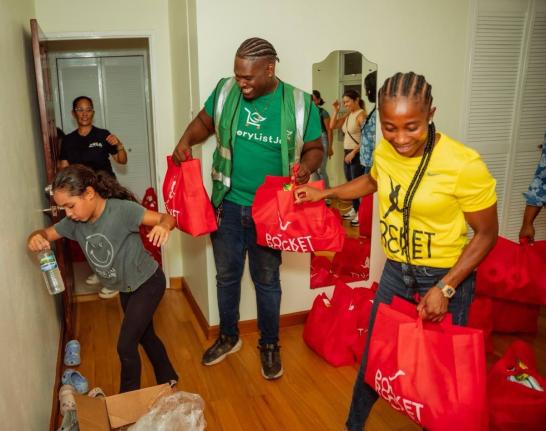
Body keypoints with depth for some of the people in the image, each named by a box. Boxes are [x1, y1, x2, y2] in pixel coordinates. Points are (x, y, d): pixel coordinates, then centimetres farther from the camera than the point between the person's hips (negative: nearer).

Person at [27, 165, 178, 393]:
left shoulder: (122, 209, -29)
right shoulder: (74, 222, -10)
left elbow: (167, 218, -28)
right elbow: (45, 233, 2)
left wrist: (163, 226, -53)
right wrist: (35, 238, -23)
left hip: (148, 283, -7)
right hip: (126, 288, 7)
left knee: (125, 345, -4)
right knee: (145, 336, 22)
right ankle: (168, 379, 45)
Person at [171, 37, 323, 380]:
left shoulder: (300, 104, -9)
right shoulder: (225, 91, -4)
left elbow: (315, 148, 0)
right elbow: (204, 122, 11)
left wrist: (306, 166, -22)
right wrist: (187, 140, -10)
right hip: (228, 204, 3)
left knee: (267, 280, 12)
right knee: (226, 275, 16)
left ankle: (270, 346, 34)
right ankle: (229, 337, 40)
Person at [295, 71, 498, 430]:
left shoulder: (464, 165, -24)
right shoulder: (384, 150, -8)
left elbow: (487, 233, -14)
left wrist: (444, 288, -20)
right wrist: (325, 193, 13)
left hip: (446, 276, -4)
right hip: (396, 270, 5)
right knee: (373, 354, 18)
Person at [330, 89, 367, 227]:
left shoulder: (361, 114, -13)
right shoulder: (348, 115, 12)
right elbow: (332, 126, 14)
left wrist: (353, 152, -20)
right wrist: (336, 110, 5)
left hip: (357, 154, -9)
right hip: (347, 154, 9)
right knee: (350, 183, 15)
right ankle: (354, 210, 27)